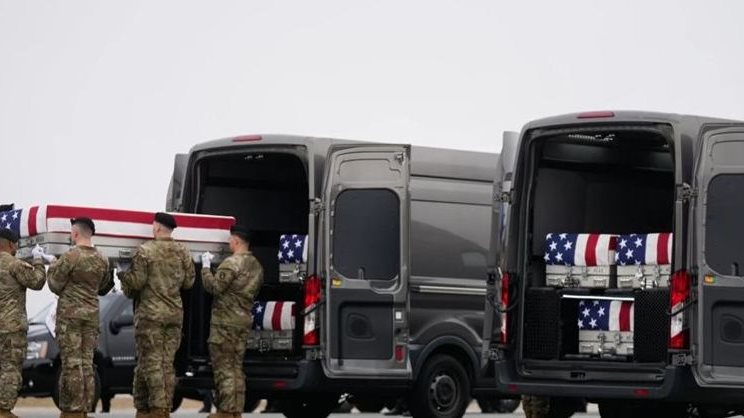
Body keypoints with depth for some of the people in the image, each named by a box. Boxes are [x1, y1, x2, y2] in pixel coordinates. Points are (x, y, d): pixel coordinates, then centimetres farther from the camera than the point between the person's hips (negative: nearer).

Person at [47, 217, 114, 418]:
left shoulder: (70, 256, -13)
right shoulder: (102, 259, 6)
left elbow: (55, 285, -6)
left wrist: (53, 268, 10)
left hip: (70, 312, -6)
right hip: (92, 313, 6)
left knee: (72, 363, -5)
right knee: (87, 362, 9)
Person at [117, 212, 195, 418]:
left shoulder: (145, 251, -9)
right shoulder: (182, 252, 4)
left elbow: (136, 282, -11)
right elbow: (189, 281, 8)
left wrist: (123, 273, 8)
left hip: (150, 313, -4)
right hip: (175, 313, 4)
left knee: (151, 362, -2)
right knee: (168, 362, 8)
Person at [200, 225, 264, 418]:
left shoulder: (232, 263, -16)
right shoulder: (256, 266, 11)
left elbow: (214, 287, -17)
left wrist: (206, 267, -7)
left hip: (225, 322, -8)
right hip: (244, 321, 8)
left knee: (224, 368, -4)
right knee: (237, 367, 13)